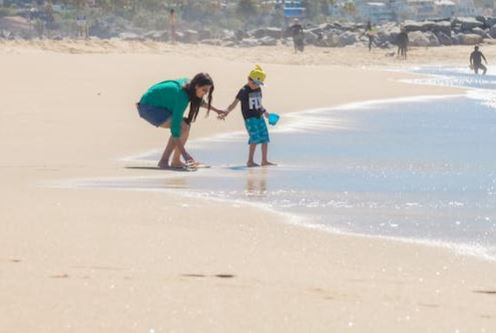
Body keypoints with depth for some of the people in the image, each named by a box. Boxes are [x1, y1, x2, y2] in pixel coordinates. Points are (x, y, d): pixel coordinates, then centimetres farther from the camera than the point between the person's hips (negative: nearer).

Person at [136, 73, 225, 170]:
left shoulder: (186, 83, -1)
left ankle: (164, 160, 7)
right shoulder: (182, 96, -28)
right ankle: (176, 161, -11)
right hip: (148, 108, -10)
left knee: (184, 125, 8)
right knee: (183, 127, -21)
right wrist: (185, 154, -32)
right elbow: (175, 126, -30)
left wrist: (215, 110, 30)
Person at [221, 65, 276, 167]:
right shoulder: (244, 91, -11)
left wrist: (264, 111, 38)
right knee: (255, 138, -17)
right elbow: (235, 103, -15)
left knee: (265, 138, 6)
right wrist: (226, 113, -23)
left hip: (259, 117, 7)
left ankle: (264, 160, 16)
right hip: (249, 118, -7)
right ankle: (250, 161, -12)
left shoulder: (258, 89, 10)